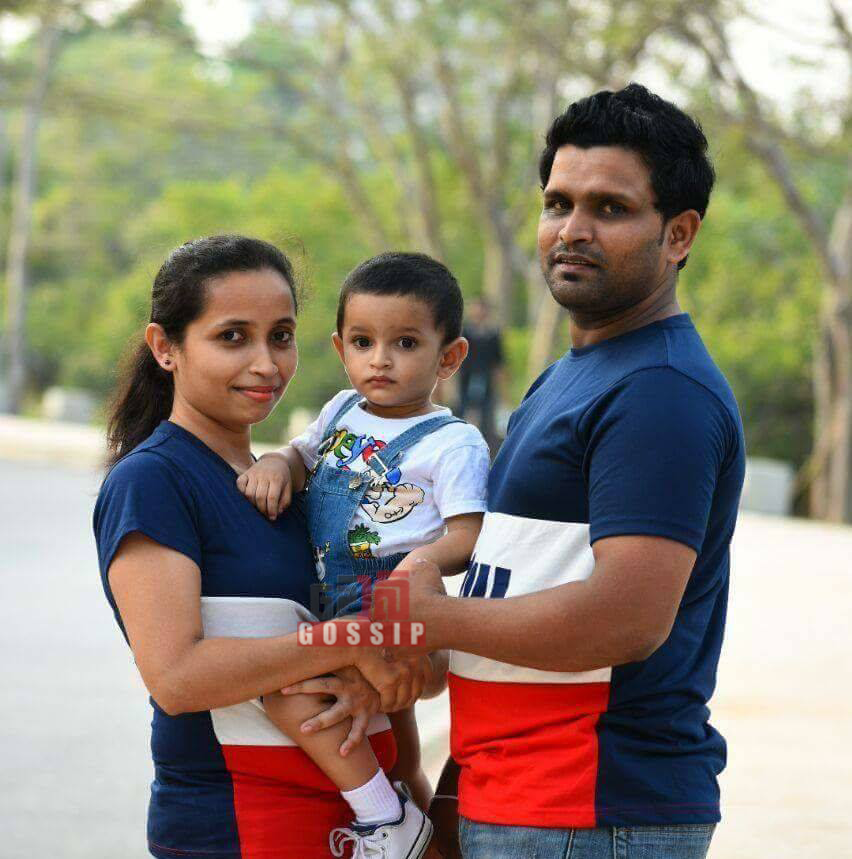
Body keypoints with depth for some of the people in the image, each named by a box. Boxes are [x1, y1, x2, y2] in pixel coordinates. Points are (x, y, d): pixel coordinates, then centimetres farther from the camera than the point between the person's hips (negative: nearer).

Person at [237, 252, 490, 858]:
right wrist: (276, 465, 3)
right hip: (336, 607, 8)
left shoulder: (454, 443, -9)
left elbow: (469, 537, -15)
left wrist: (426, 559, -36)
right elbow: (302, 456, 26)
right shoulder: (343, 412, 12)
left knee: (289, 688, -27)